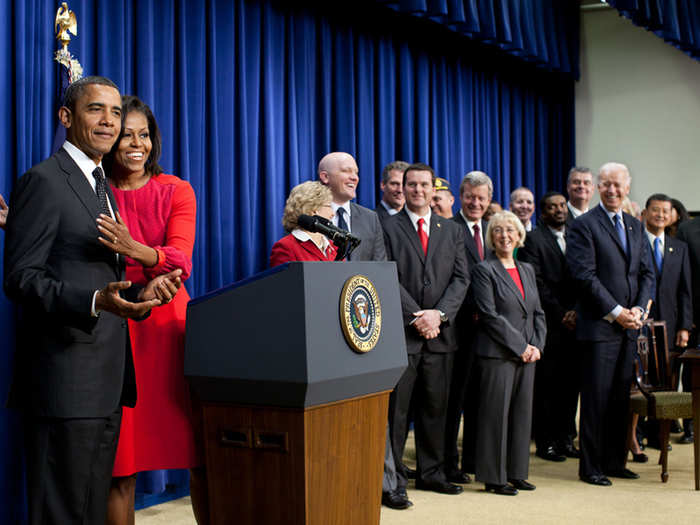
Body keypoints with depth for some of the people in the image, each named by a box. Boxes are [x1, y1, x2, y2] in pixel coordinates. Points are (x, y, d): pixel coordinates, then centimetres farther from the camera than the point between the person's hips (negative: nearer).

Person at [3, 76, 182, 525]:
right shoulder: (44, 180, -9)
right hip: (66, 377, -9)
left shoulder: (103, 187, 19)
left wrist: (140, 293, 3)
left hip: (106, 379, 9)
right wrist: (97, 302, -29)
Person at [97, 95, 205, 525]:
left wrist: (134, 249, -30)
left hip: (172, 328, 1)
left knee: (202, 456, -1)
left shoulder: (177, 191, 6)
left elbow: (180, 261, -9)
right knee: (120, 466, -1)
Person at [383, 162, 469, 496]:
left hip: (440, 332, 4)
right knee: (395, 408, -1)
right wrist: (415, 317, -13)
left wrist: (439, 313, -8)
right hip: (400, 332, -4)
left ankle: (431, 473, 21)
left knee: (435, 406, 10)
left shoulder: (451, 231, 14)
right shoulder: (388, 228, 2)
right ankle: (392, 478, 8)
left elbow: (461, 278, 7)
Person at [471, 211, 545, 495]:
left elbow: (538, 312, 16)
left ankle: (516, 472, 20)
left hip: (527, 354, 7)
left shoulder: (527, 270, 16)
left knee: (523, 413, 10)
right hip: (497, 354, -6)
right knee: (496, 413, -3)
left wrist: (536, 345, 0)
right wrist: (520, 347, -13)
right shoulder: (484, 270, -4)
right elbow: (490, 315, -12)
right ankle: (494, 477, 7)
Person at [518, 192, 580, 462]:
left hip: (574, 322, 5)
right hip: (548, 324, -5)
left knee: (571, 382, 8)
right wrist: (560, 315, -11)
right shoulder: (533, 239, -2)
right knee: (546, 384, 1)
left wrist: (577, 311, -4)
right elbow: (536, 283, -9)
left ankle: (566, 438, 19)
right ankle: (545, 442, 9)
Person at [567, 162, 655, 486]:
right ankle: (590, 466, 7)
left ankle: (615, 461, 21)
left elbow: (647, 273, 14)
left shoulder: (636, 227, 16)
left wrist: (638, 309, -2)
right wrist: (616, 312, -14)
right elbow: (585, 275, -12)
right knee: (596, 398, -2)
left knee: (621, 396, 11)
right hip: (599, 325, -6)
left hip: (628, 325, 6)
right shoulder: (584, 225, -4)